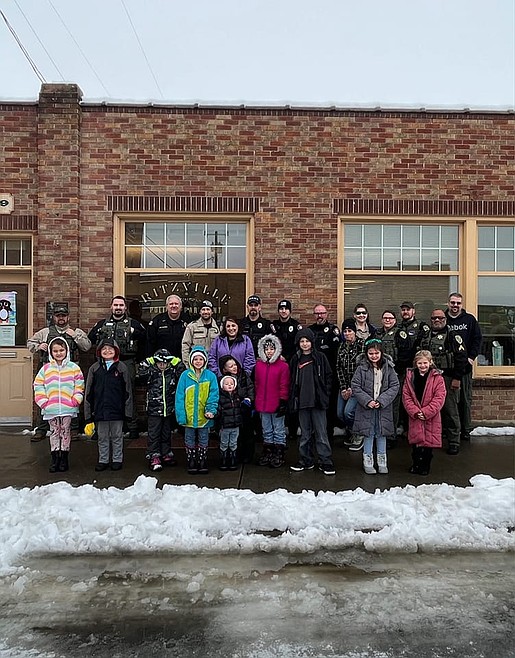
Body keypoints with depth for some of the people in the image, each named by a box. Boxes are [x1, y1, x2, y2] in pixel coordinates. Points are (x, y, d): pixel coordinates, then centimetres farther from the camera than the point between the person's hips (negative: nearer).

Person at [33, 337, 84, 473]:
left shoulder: (73, 367, 1)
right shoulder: (46, 368, 4)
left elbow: (79, 386, 1)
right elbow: (38, 385, 5)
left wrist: (75, 401, -6)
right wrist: (43, 402, -2)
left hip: (68, 408, -1)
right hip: (51, 408, 1)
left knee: (65, 432, 7)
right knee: (54, 432, 10)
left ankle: (64, 458, 17)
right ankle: (55, 459, 18)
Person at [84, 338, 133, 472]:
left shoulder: (121, 367, -1)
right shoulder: (94, 368, 4)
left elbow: (127, 391, 0)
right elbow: (88, 392, 5)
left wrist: (128, 411, -4)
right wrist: (88, 412, 1)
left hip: (117, 410, -2)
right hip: (100, 409, 2)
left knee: (117, 436, 9)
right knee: (102, 437, 12)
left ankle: (117, 460, 23)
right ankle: (103, 460, 25)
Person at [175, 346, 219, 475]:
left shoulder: (211, 376, -5)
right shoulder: (185, 375, -6)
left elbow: (214, 395, -5)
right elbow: (180, 396, -6)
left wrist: (211, 410, -19)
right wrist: (181, 415, -12)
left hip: (204, 416, 0)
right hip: (189, 416, 0)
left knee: (203, 441, 14)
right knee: (190, 440, 13)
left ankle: (203, 462, 28)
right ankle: (191, 463, 28)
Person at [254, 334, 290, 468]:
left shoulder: (283, 366, -7)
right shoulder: (259, 365, 6)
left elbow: (284, 386, -8)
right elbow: (256, 384, 11)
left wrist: (283, 402, -11)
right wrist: (256, 401, 11)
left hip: (277, 404, -4)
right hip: (262, 405, 5)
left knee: (279, 430, 6)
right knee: (266, 431, 16)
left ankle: (279, 454, 16)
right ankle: (267, 453, 27)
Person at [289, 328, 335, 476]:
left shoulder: (320, 357, 1)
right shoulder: (295, 359, 9)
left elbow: (328, 376, 2)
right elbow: (292, 380, 12)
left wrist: (325, 394, -5)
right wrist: (293, 398, 4)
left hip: (318, 401, -3)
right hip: (302, 401, 3)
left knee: (321, 433, 0)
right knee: (305, 433, 11)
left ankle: (325, 462, 7)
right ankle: (306, 461, 21)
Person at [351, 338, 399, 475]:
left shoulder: (388, 367, -1)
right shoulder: (362, 368, -5)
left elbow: (395, 386, -2)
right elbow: (355, 386, -6)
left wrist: (381, 401, -12)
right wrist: (367, 401, -15)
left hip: (384, 407, 1)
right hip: (366, 407, -1)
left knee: (382, 434, 11)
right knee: (369, 434, 6)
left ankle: (382, 462, 25)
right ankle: (368, 462, 18)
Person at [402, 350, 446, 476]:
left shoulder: (437, 378, -5)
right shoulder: (410, 377, 3)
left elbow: (439, 398, -10)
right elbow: (406, 396, -1)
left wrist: (426, 412, -17)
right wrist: (415, 412, -13)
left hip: (431, 418, -2)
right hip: (415, 417, 2)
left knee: (429, 442, 6)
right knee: (416, 441, 9)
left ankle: (425, 466, 23)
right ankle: (416, 464, 27)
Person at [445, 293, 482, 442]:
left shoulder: (470, 319, 5)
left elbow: (478, 339, 5)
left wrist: (472, 357, -4)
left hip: (465, 366, 0)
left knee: (465, 399, 6)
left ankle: (466, 429, 16)